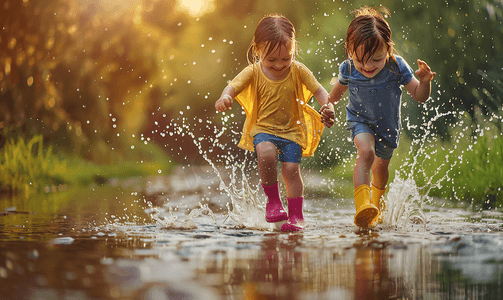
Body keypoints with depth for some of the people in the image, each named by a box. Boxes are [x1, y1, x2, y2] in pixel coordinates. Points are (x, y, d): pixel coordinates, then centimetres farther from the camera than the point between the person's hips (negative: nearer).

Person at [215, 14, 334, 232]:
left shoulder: (298, 70, -5)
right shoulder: (253, 72, -7)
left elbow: (319, 91, -4)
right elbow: (233, 87, -16)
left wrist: (327, 107, -24)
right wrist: (225, 97, -40)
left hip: (292, 129, 1)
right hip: (263, 128, -1)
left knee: (291, 169, -12)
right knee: (266, 153, -30)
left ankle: (296, 216, 4)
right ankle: (272, 200, -8)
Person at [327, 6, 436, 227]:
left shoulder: (396, 66, -26)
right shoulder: (348, 69, -23)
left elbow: (420, 97, -20)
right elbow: (337, 91, 1)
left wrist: (424, 82, -38)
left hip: (388, 125, 2)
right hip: (360, 120, -2)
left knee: (381, 166, 21)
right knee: (366, 152, -32)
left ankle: (377, 200, 51)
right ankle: (362, 205, -36)